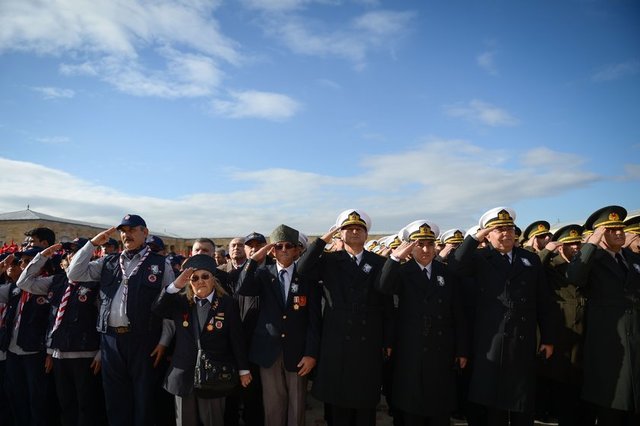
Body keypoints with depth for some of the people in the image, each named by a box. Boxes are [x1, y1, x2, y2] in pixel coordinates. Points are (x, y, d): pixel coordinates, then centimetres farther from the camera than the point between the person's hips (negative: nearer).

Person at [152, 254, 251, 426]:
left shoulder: (227, 303, -5)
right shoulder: (181, 302, 4)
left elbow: (236, 338, -4)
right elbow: (158, 309, -13)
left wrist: (243, 369, -1)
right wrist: (175, 286, -25)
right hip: (184, 375, 3)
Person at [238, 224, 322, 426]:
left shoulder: (307, 277, -1)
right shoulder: (264, 273, 4)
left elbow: (314, 318, -4)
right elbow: (243, 289, -15)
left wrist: (311, 353, -9)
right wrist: (254, 259, -19)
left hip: (297, 352, -1)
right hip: (269, 350, 1)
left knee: (297, 406, 10)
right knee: (273, 405, 9)